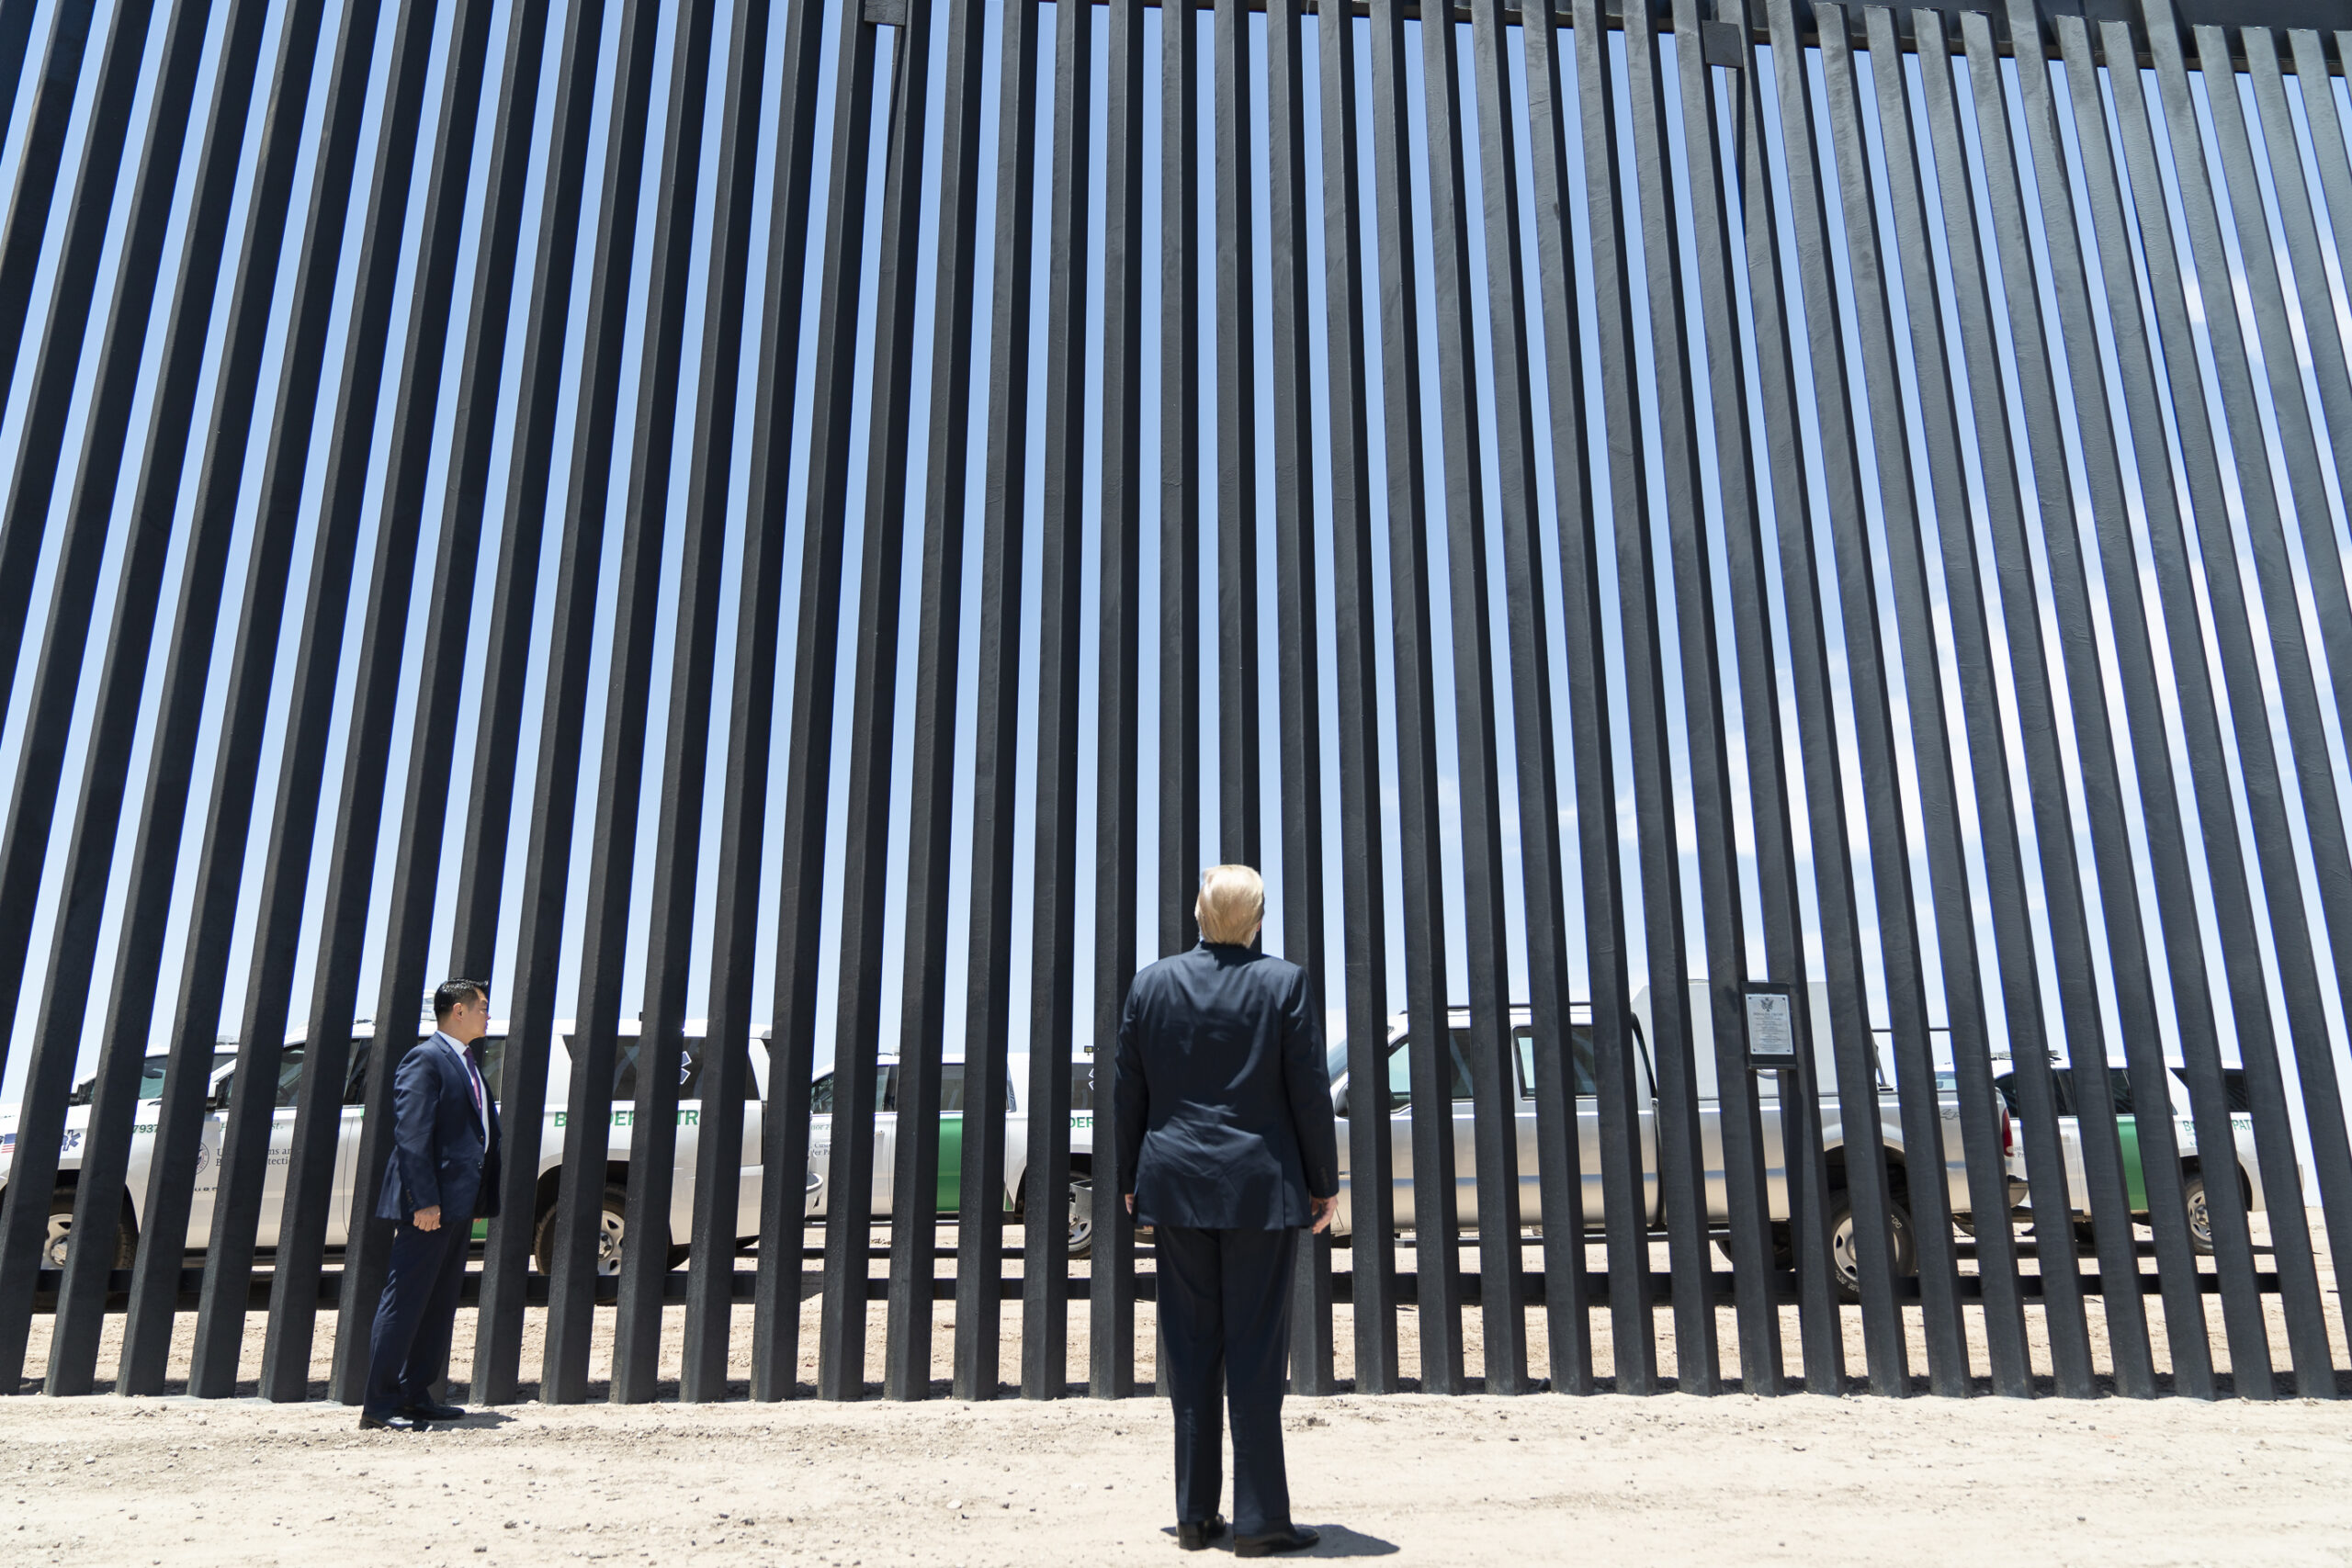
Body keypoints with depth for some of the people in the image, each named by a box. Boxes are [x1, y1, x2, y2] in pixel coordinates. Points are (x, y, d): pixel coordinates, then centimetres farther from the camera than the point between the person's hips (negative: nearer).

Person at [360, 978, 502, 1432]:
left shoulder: (468, 1064, 18)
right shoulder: (425, 1059, -10)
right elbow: (411, 1135, -17)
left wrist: (479, 1202, 16)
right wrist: (423, 1201, -22)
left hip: (459, 1205, 10)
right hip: (430, 1204, -9)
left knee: (439, 1304, 13)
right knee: (406, 1301, -5)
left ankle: (415, 1395, 22)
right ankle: (378, 1407, 1)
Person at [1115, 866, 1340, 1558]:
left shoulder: (1152, 984, 2)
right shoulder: (1285, 983, -5)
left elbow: (1129, 1093, 6)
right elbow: (1309, 1094, -5)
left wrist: (1132, 1182, 15)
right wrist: (1323, 1183, 5)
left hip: (1176, 1188, 3)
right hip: (1260, 1188, -2)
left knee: (1190, 1353, 9)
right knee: (1257, 1354, 3)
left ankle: (1195, 1516, 15)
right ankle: (1260, 1520, 7)